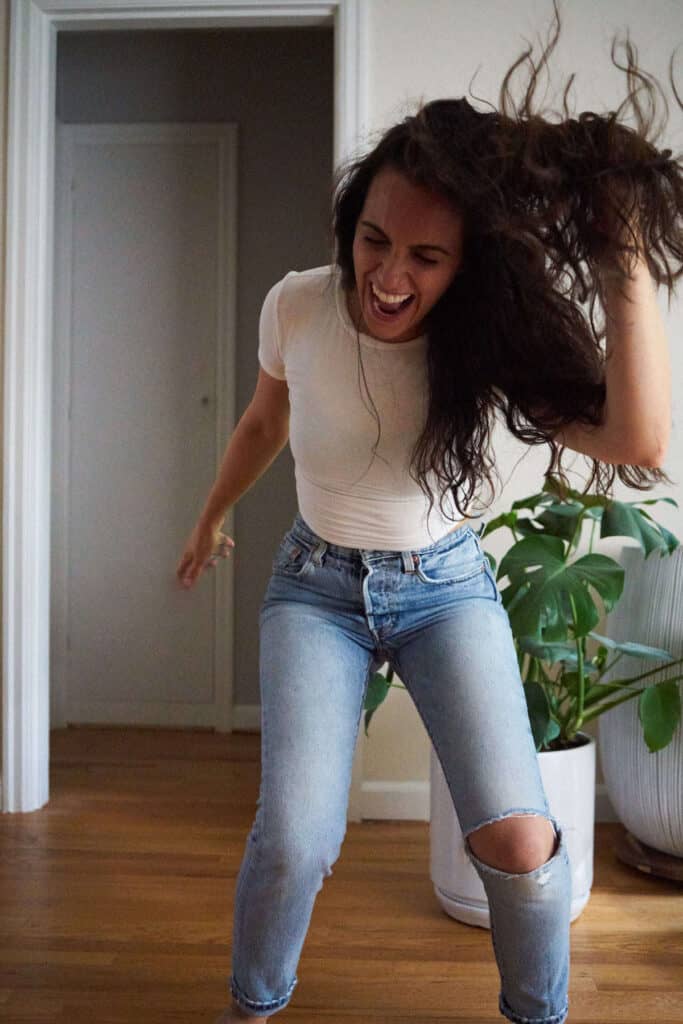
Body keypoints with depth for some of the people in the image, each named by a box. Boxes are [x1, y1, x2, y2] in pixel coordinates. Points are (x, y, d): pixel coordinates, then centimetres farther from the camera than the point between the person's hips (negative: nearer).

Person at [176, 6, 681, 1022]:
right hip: (317, 583, 1)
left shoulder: (485, 339, -20)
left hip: (446, 584, 0)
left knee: (519, 841, -14)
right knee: (294, 841, -14)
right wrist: (214, 516, 22)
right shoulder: (297, 307, -15)